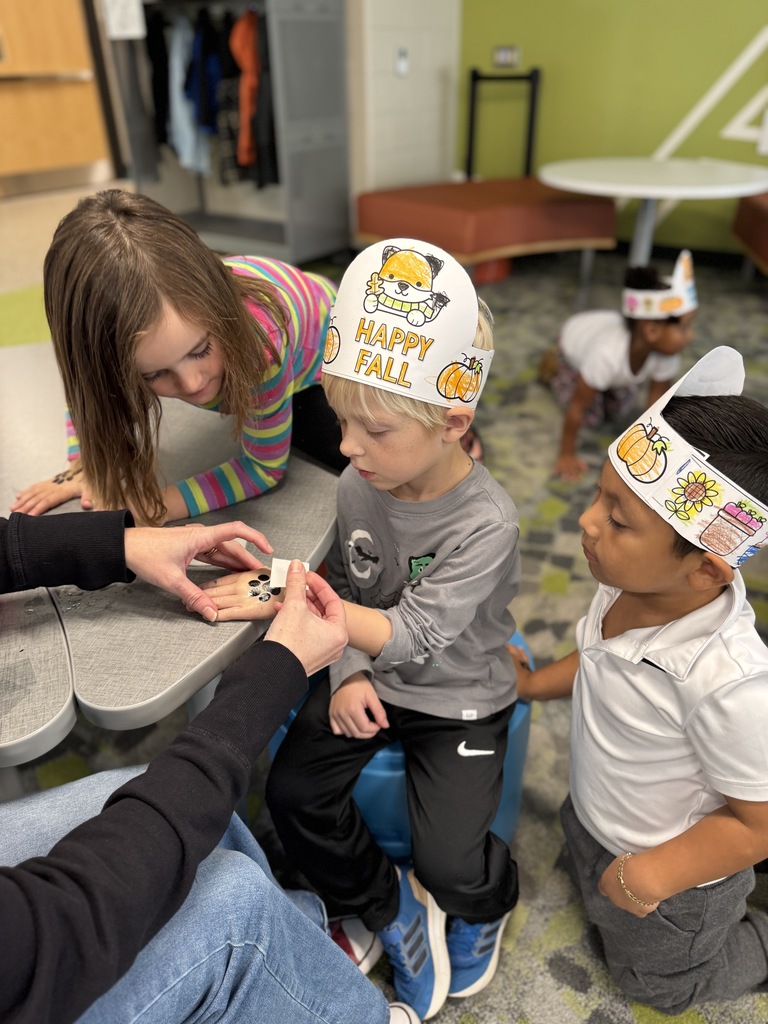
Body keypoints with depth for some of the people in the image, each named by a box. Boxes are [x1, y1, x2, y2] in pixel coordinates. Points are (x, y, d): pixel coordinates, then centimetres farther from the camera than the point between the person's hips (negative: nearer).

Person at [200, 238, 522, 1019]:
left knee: (449, 862, -11)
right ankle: (389, 906, 21)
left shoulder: (485, 523, -27)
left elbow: (413, 635, -28)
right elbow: (347, 590, 4)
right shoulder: (357, 485, -11)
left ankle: (486, 901, 31)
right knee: (292, 792, -7)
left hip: (458, 699, -4)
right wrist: (347, 674, -11)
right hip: (367, 680, 5)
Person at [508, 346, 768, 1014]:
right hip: (592, 818, 6)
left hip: (670, 883, -5)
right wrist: (534, 684, 2)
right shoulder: (629, 587, -23)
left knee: (657, 982, 26)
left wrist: (652, 877, -24)